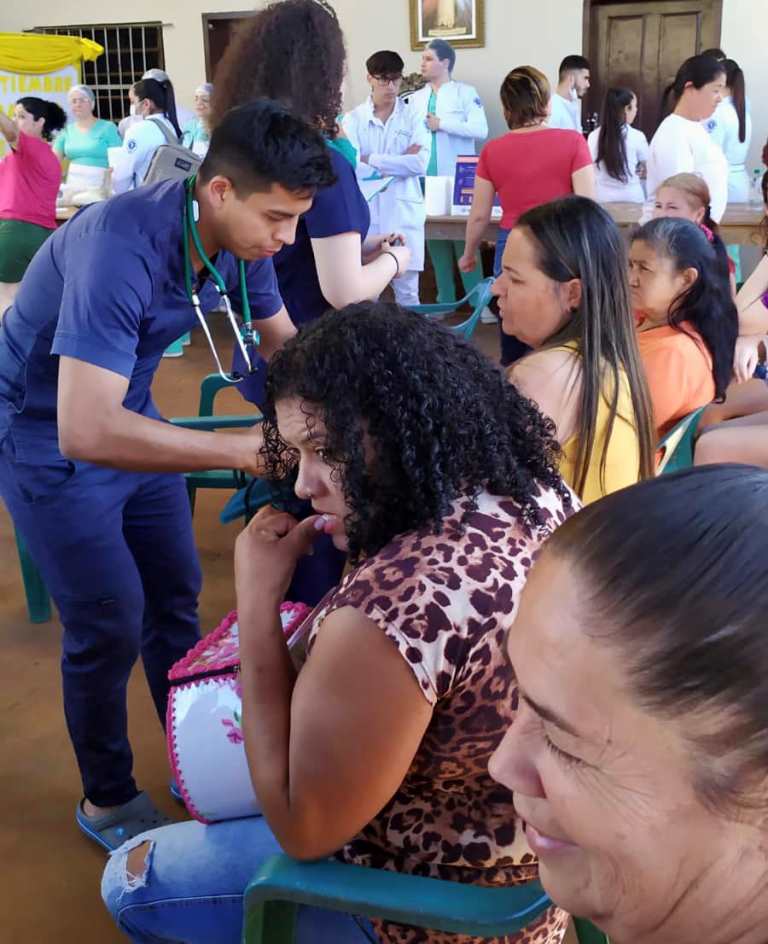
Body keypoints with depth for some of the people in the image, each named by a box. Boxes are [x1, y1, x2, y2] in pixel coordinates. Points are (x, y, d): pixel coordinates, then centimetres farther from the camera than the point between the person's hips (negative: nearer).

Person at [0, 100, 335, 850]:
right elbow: (86, 432, -42)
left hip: (130, 416, 7)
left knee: (176, 595, 13)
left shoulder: (239, 238, -13)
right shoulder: (122, 248, -36)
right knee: (108, 624, -3)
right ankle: (107, 800, 21)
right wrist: (241, 448, -42)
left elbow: (284, 344, 3)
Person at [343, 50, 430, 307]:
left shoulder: (413, 118, 5)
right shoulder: (353, 119, 3)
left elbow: (420, 163, -10)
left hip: (404, 212, 0)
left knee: (407, 291, 4)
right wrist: (400, 164, -10)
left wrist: (373, 160, -9)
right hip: (365, 213, 0)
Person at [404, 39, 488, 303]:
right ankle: (445, 300, 16)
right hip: (426, 179, 5)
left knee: (465, 240, -4)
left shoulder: (465, 92, 0)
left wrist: (442, 124, -12)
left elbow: (480, 129, -13)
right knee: (434, 240, 7)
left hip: (457, 179, -5)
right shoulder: (415, 98, 14)